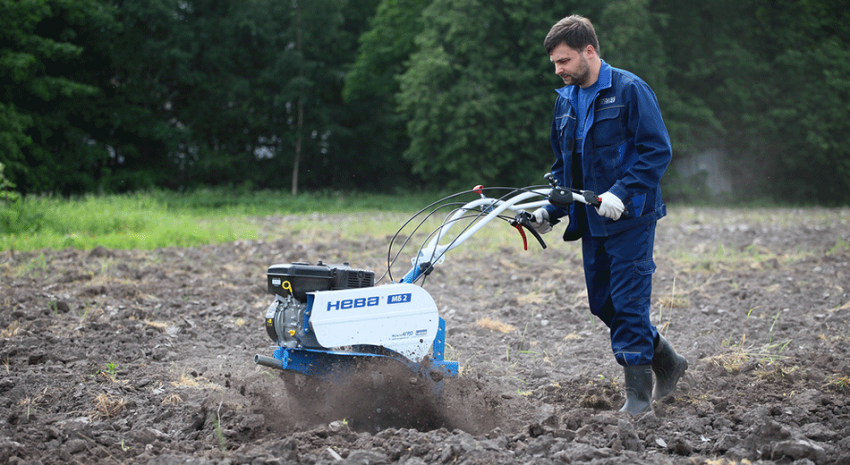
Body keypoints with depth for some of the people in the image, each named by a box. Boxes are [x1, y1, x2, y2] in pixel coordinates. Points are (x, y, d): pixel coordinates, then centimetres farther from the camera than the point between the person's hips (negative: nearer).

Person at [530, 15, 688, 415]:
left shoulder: (629, 90, -10)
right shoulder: (565, 101, 13)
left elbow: (657, 150, -15)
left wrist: (622, 192, -25)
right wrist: (550, 210, 7)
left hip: (630, 218, -8)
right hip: (592, 221, 8)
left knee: (628, 302, -8)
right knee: (603, 303, 10)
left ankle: (638, 393, 0)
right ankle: (665, 362, 28)